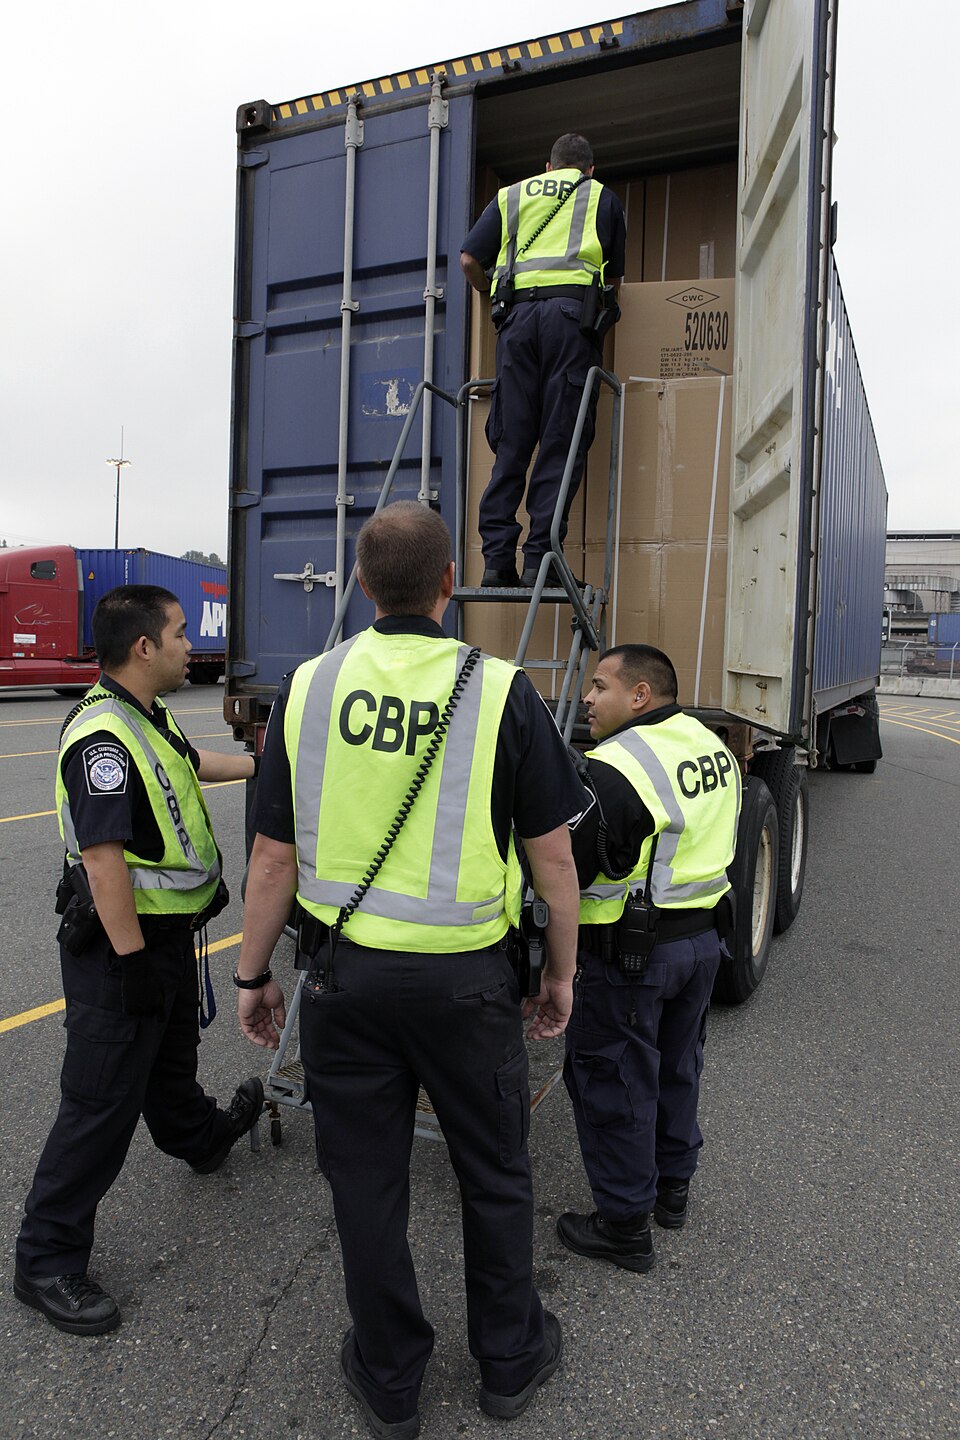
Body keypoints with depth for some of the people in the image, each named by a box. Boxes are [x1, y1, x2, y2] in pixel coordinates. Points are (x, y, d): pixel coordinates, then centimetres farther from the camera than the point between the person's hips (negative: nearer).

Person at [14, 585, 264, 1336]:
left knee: (171, 1058, 31)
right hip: (122, 945, -10)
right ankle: (49, 1259, 15)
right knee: (102, 1100, 0)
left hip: (168, 934, 10)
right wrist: (130, 959, -25)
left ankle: (200, 1138, 56)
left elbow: (190, 762, 27)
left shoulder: (150, 716, 6)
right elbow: (102, 859, -29)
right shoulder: (103, 738, -27)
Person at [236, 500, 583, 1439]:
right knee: (494, 1172, 20)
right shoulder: (501, 693, -12)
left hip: (343, 973, 2)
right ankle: (510, 1360, 40)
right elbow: (552, 854, -8)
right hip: (464, 977, -1)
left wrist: (253, 976, 10)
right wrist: (561, 974, 6)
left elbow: (275, 857, -2)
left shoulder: (307, 688, -6)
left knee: (365, 1177, 18)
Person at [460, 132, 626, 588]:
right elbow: (614, 278, 24)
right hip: (572, 308, -2)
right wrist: (603, 301, 44)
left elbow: (469, 260, 15)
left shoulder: (510, 196, 27)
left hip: (517, 312, 2)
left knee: (510, 440, 1)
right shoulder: (602, 198, 24)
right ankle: (539, 559, -13)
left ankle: (497, 558, -7)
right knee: (561, 441, -6)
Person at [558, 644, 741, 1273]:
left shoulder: (613, 769, -24)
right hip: (703, 938, 9)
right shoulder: (712, 747, 5)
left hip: (631, 954, -8)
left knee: (613, 1082, 7)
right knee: (676, 1066, 23)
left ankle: (625, 1225, 21)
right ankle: (672, 1188, 41)